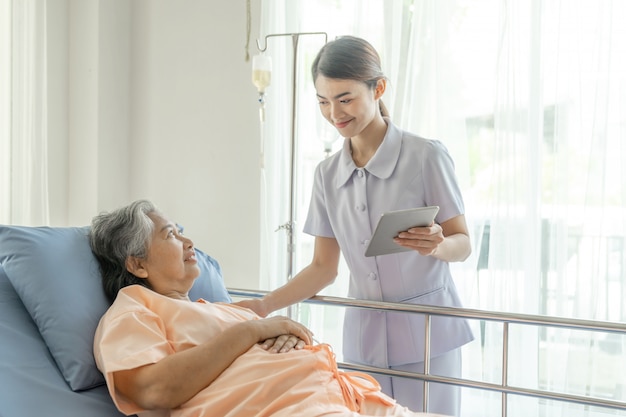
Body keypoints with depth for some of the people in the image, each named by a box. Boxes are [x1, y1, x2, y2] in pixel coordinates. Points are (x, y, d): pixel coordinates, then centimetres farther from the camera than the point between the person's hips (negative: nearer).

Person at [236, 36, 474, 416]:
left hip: (427, 333, -4)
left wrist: (437, 246, -25)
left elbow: (463, 244, -3)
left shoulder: (426, 156, -8)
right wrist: (264, 305, -5)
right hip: (363, 336, 4)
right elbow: (323, 269, 8)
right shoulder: (328, 174, 5)